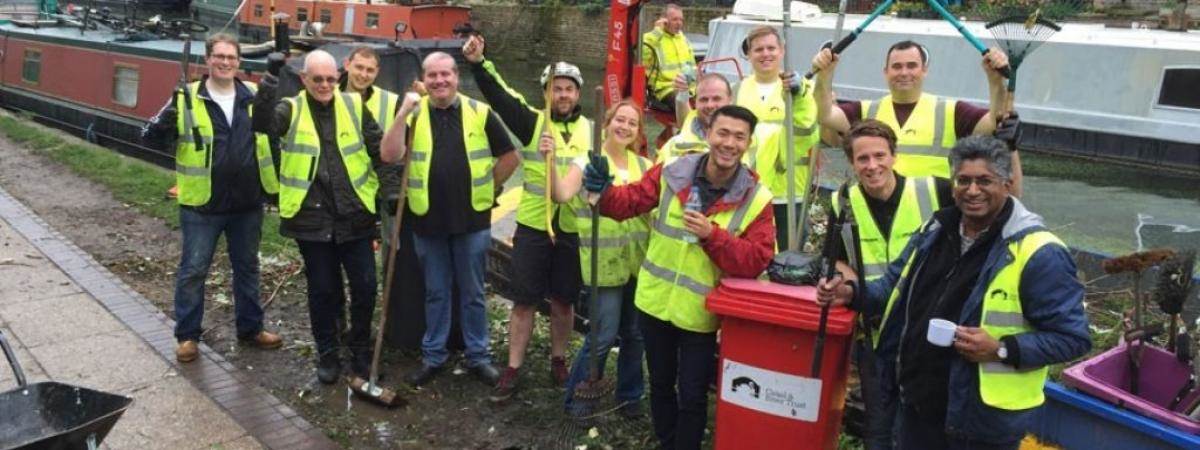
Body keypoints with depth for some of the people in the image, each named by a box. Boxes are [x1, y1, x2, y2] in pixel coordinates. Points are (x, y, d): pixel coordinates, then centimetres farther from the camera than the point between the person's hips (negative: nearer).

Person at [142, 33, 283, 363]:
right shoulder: (187, 98, -7)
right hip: (202, 204, -3)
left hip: (248, 204, 3)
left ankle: (250, 327, 31)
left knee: (247, 267, 16)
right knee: (193, 270, 5)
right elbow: (152, 138, -7)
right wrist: (164, 123, -30)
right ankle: (187, 335, 19)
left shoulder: (256, 96, 3)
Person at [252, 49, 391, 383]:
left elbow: (380, 149, 7)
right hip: (312, 219, -1)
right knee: (322, 290, 10)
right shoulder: (291, 110, -1)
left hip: (354, 217, 1)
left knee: (365, 287, 6)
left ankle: (361, 349, 27)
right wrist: (265, 96, -39)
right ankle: (327, 353, 27)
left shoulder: (354, 106, 4)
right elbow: (263, 123, -21)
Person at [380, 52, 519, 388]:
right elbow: (389, 155, -14)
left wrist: (486, 189, 3)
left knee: (473, 293, 10)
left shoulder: (480, 113, -2)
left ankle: (478, 356, 23)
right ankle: (433, 356, 26)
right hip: (427, 220, 1)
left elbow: (510, 157, 4)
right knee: (435, 293, 13)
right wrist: (404, 114, -21)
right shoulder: (414, 113, 0)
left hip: (472, 219, -1)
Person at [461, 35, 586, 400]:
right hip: (532, 227, -1)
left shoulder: (591, 130, 4)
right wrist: (478, 64, -27)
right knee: (525, 301, 4)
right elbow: (500, 97, -15)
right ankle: (513, 370, 15)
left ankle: (558, 361, 31)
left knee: (563, 301, 13)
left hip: (573, 231, 1)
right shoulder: (533, 122, -1)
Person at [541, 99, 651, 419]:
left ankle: (629, 395, 32)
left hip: (639, 261, 5)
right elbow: (562, 195, -20)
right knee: (603, 336, -4)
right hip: (605, 264, -5)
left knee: (635, 333, 13)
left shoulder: (645, 166, 10)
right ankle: (576, 396, 16)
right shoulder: (588, 162, -4)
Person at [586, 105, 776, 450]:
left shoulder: (757, 199, -13)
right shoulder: (671, 173, -8)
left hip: (700, 314, -3)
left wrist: (713, 235, -30)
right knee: (660, 383, 21)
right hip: (655, 302, 3)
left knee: (692, 397, 9)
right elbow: (629, 202, -3)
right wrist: (604, 191, -24)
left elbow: (755, 261, -18)